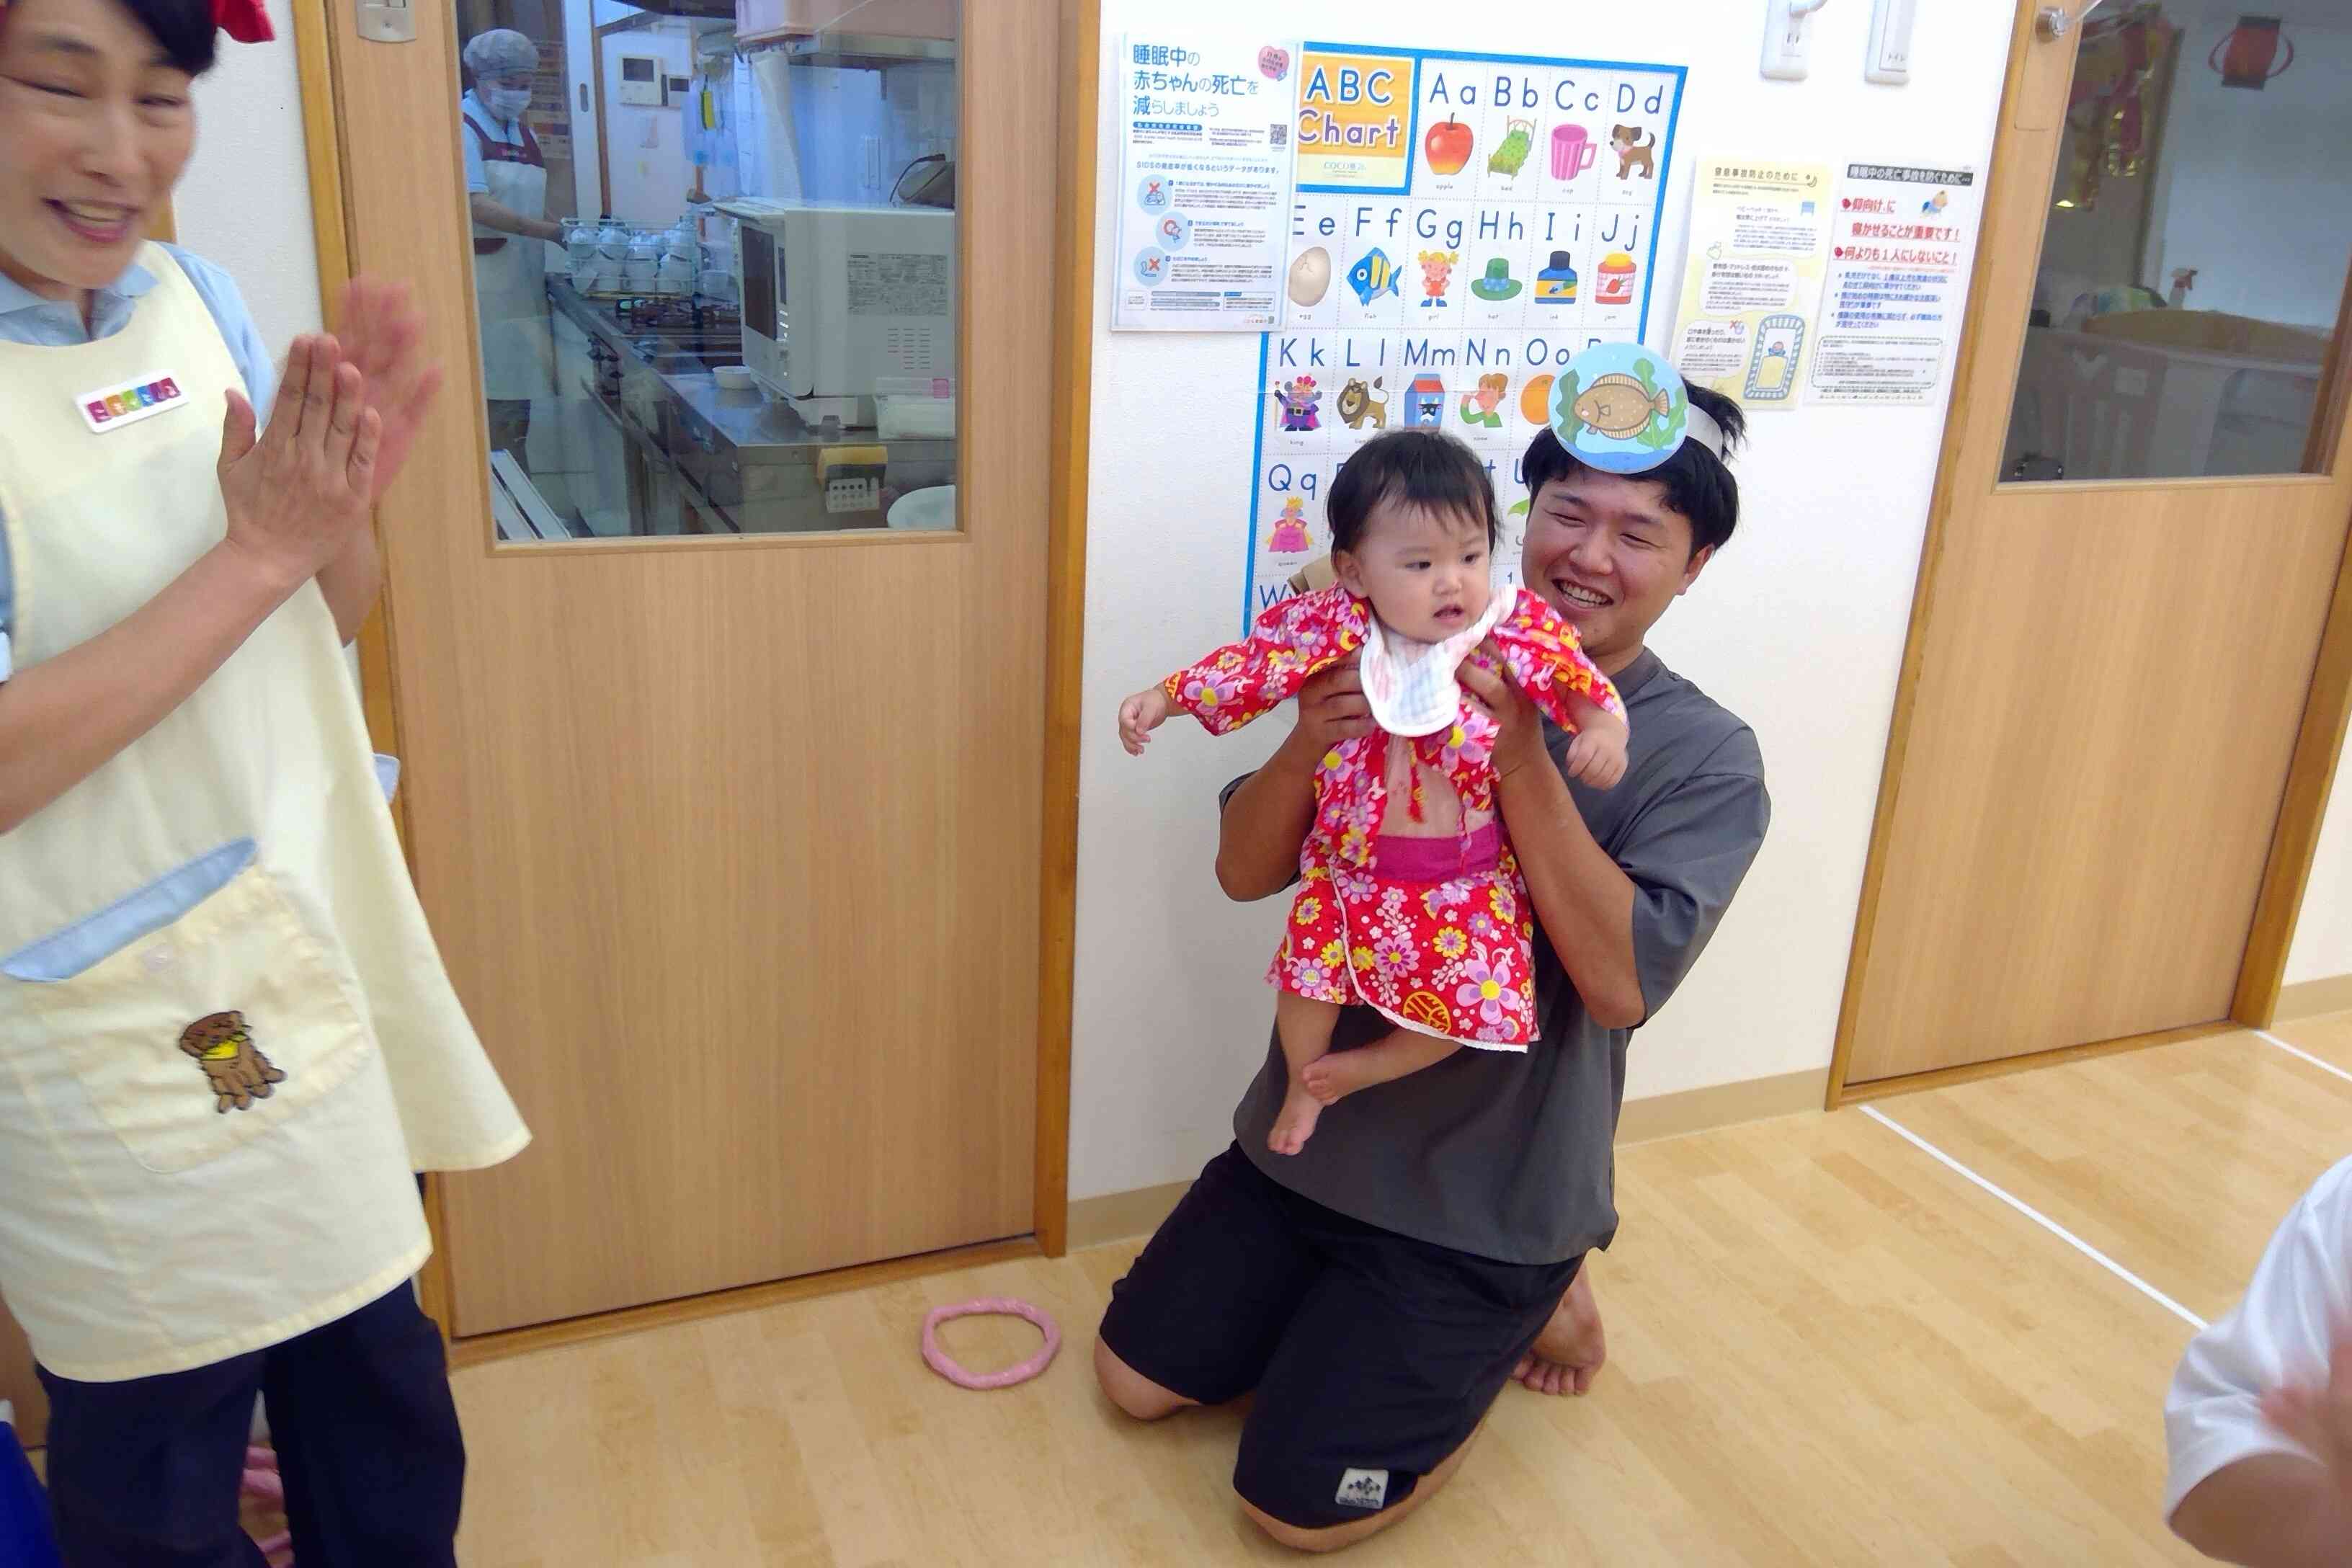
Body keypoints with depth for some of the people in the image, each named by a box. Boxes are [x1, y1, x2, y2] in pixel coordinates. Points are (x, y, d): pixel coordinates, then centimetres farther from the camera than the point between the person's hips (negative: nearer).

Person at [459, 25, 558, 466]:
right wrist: (555, 231, -24)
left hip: (524, 281, 7)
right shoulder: (462, 127, -7)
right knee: (496, 401, -8)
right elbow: (478, 206, -18)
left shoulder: (523, 131, 17)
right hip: (483, 280, -7)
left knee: (520, 397, 10)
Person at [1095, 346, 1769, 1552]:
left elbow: (1622, 985, -26)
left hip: (1492, 1191, -4)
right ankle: (1356, 1295, 30)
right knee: (1139, 1376, 10)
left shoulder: (1705, 758, -14)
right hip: (1312, 1136, 4)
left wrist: (1520, 756, -33)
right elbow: (1244, 873, -6)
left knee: (1297, 1504, -2)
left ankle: (1526, 1293, 18)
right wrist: (1310, 743, -28)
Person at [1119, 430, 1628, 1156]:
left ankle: (1363, 1070, 21)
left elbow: (1581, 681, -2)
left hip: (1469, 874, 0)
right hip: (1351, 861, 0)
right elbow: (1251, 664, -2)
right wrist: (1164, 699, -3)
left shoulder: (1521, 627, -11)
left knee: (1473, 997, -6)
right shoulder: (1332, 625, -10)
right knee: (1309, 965, 1)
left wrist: (1603, 727, -22)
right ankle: (1303, 1085, 33)